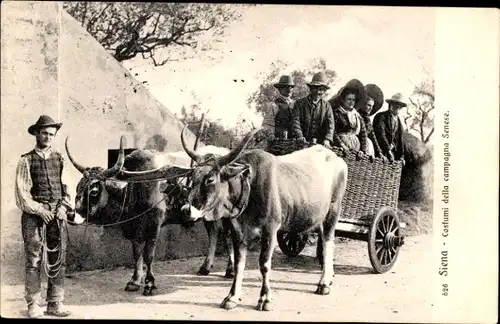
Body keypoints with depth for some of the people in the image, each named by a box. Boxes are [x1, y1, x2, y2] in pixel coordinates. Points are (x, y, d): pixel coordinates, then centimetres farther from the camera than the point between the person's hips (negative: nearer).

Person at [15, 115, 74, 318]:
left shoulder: (59, 159, 12)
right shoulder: (26, 161, 2)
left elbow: (65, 187, 11)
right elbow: (22, 192, -2)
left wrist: (64, 207, -4)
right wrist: (39, 210, -10)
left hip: (57, 215, 3)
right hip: (33, 214, -3)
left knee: (58, 259, 3)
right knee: (33, 260, 0)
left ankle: (55, 304, 11)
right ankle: (33, 305, 8)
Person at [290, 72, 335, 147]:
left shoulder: (326, 106, 11)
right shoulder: (299, 103, 6)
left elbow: (330, 125, 1)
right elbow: (295, 122, -4)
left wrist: (327, 139, -18)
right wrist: (300, 138, -20)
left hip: (320, 144, 1)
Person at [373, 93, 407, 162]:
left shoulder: (398, 120, 17)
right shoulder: (380, 117, -5)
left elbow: (400, 139, 18)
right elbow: (381, 134, -16)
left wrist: (400, 156, 11)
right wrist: (388, 150, -25)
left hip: (393, 152, 6)